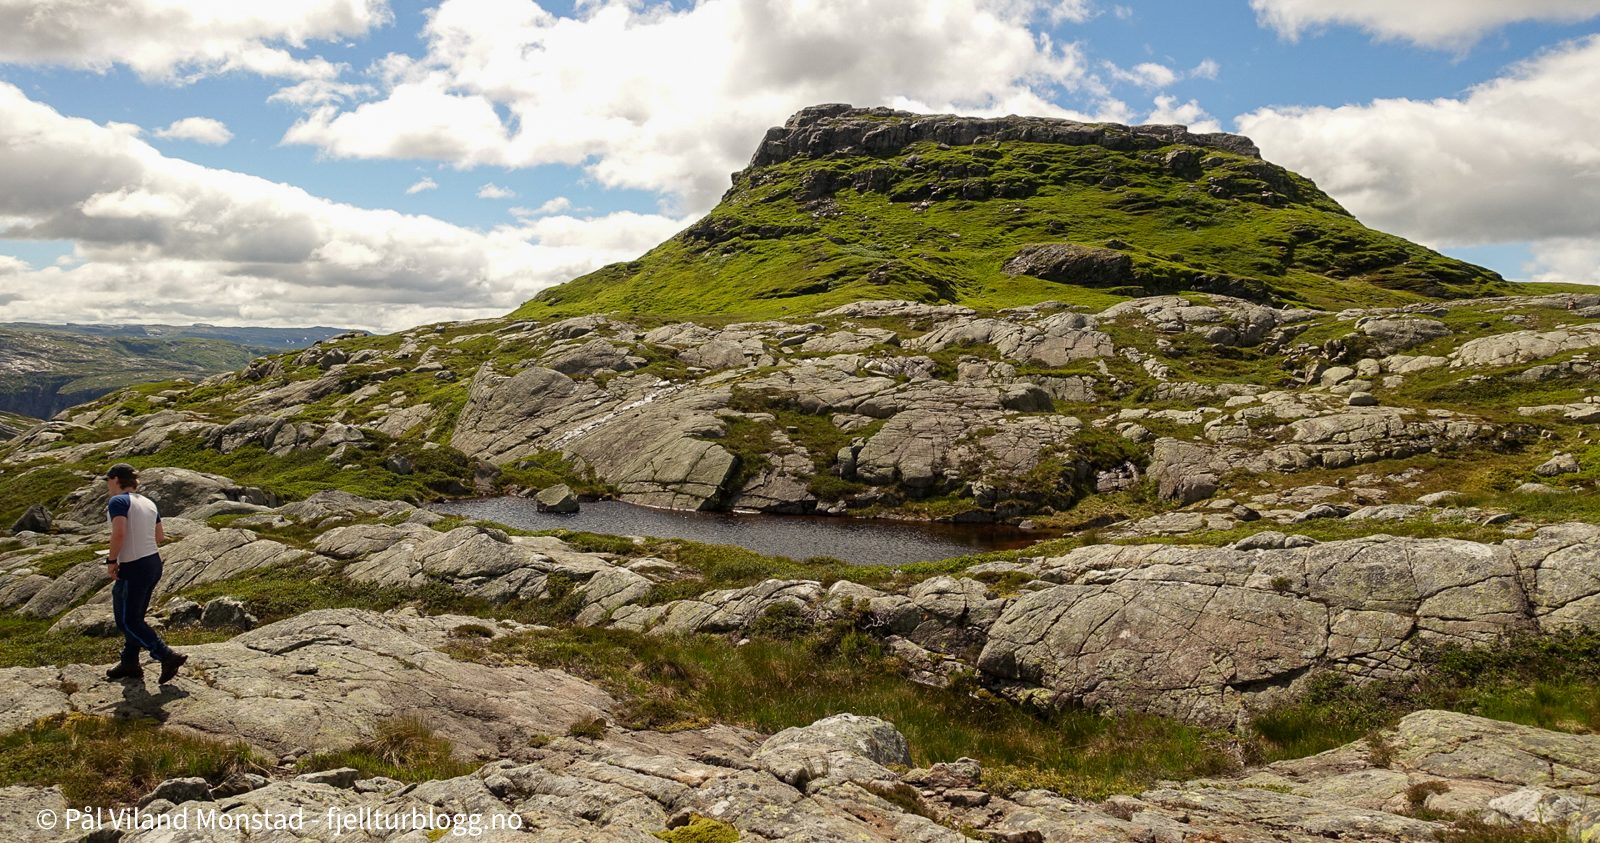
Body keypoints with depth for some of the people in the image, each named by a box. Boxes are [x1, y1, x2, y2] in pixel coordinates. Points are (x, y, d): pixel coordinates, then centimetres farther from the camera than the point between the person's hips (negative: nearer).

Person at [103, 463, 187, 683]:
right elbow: (160, 537, 14)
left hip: (133, 569, -8)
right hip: (154, 564, 8)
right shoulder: (148, 503, 12)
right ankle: (130, 664, 28)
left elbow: (119, 533, -23)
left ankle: (168, 656, -9)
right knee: (135, 617, 19)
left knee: (127, 621, 0)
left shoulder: (118, 501, -11)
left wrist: (111, 561, -13)